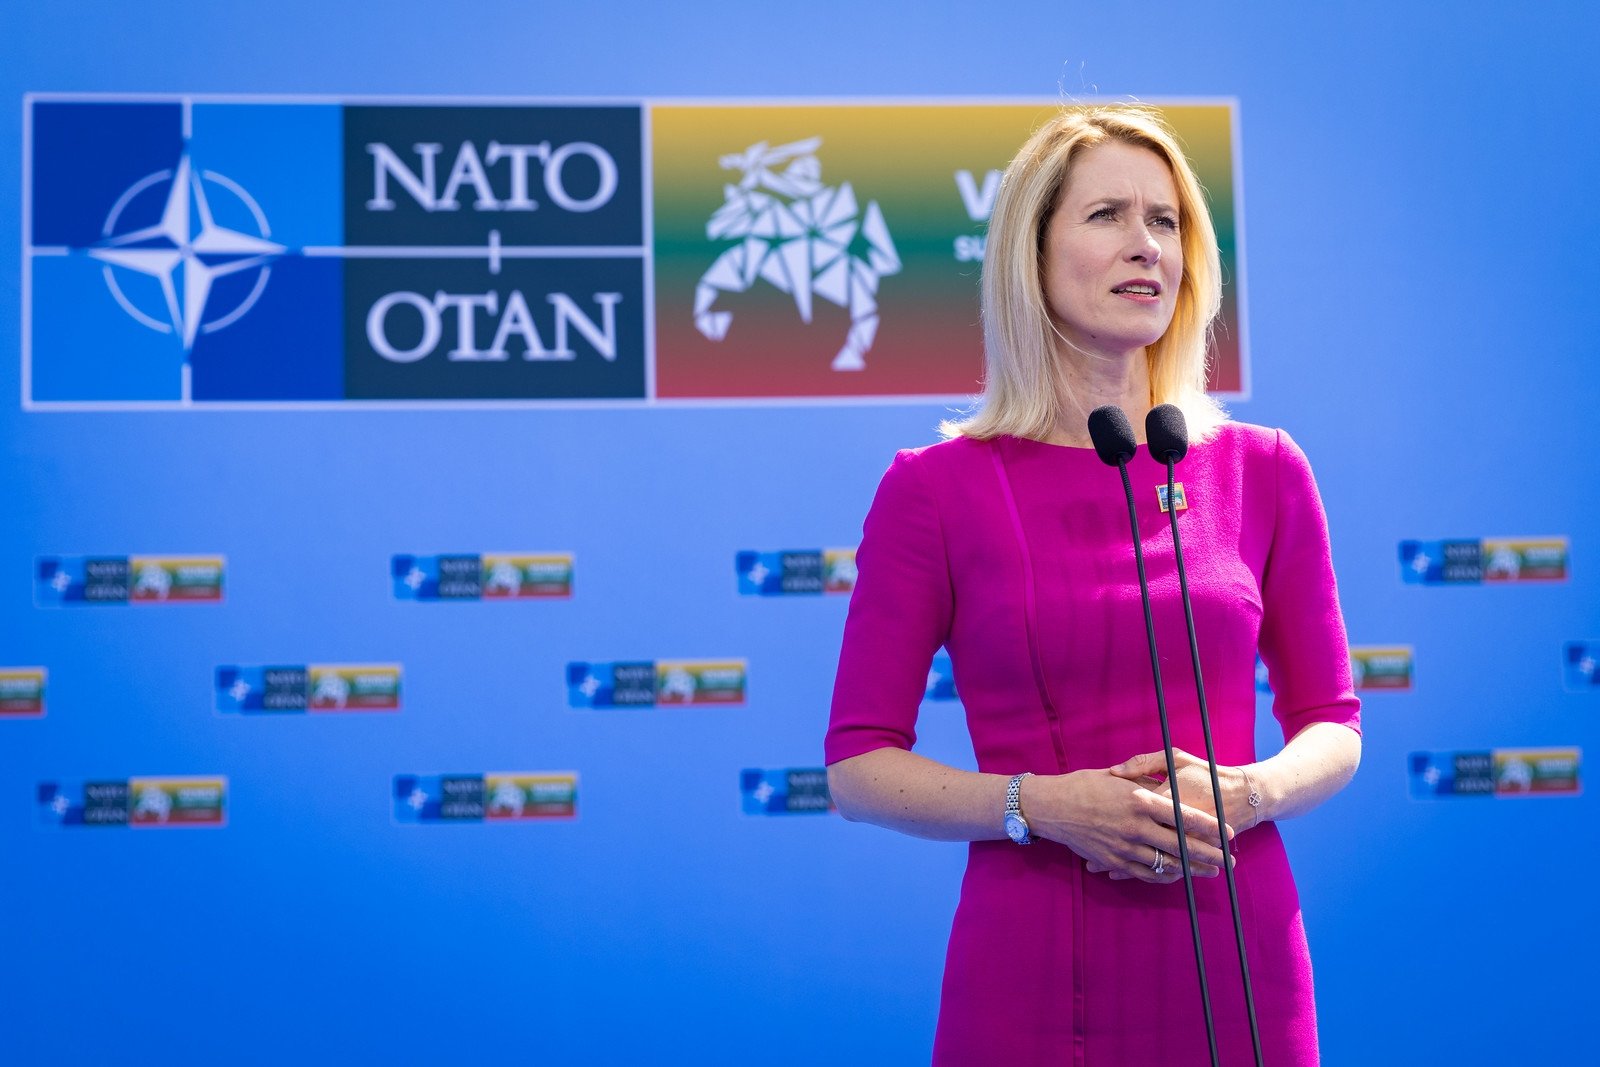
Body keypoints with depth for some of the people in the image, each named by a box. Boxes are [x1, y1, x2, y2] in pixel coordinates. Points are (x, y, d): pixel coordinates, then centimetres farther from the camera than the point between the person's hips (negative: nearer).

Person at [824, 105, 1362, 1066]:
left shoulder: (1261, 471, 4)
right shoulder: (936, 488, -3)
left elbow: (1333, 725, 9)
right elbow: (859, 766, -2)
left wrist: (1252, 793, -11)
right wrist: (1042, 805, -16)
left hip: (1235, 954, 2)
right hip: (1030, 969, -2)